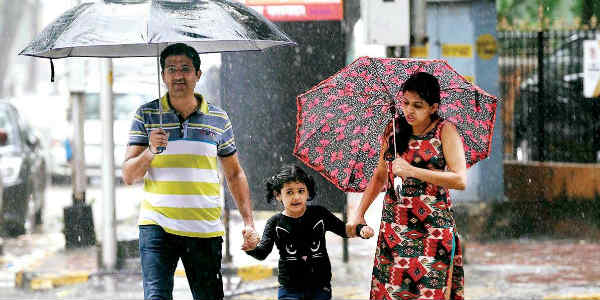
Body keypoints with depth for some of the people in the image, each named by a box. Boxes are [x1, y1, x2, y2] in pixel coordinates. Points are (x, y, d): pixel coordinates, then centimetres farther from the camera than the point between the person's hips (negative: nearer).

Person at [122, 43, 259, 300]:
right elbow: (129, 176, 1)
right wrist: (151, 152, -19)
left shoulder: (218, 119, 9)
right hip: (158, 226, -2)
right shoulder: (146, 115, 4)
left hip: (206, 230, 2)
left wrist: (248, 222, 8)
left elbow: (235, 175, 17)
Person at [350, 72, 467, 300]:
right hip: (393, 227, 4)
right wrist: (359, 214, 15)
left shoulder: (444, 131, -3)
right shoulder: (393, 130, 10)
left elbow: (461, 180, -14)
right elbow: (380, 176, 22)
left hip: (433, 228, -4)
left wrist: (412, 171, -18)